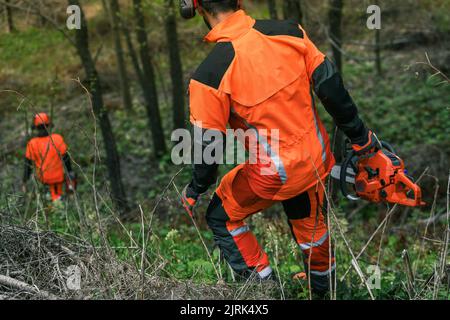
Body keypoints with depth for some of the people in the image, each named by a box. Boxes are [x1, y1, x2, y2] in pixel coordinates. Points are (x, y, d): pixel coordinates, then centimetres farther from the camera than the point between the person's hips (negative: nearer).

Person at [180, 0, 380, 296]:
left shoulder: (209, 76, -23)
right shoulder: (289, 31, -12)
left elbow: (209, 145, -13)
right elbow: (330, 86, -5)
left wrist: (196, 191, 5)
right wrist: (359, 135, 8)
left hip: (273, 174, -5)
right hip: (316, 159, 5)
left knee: (222, 218, 21)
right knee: (309, 220, 31)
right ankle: (323, 287, 53)